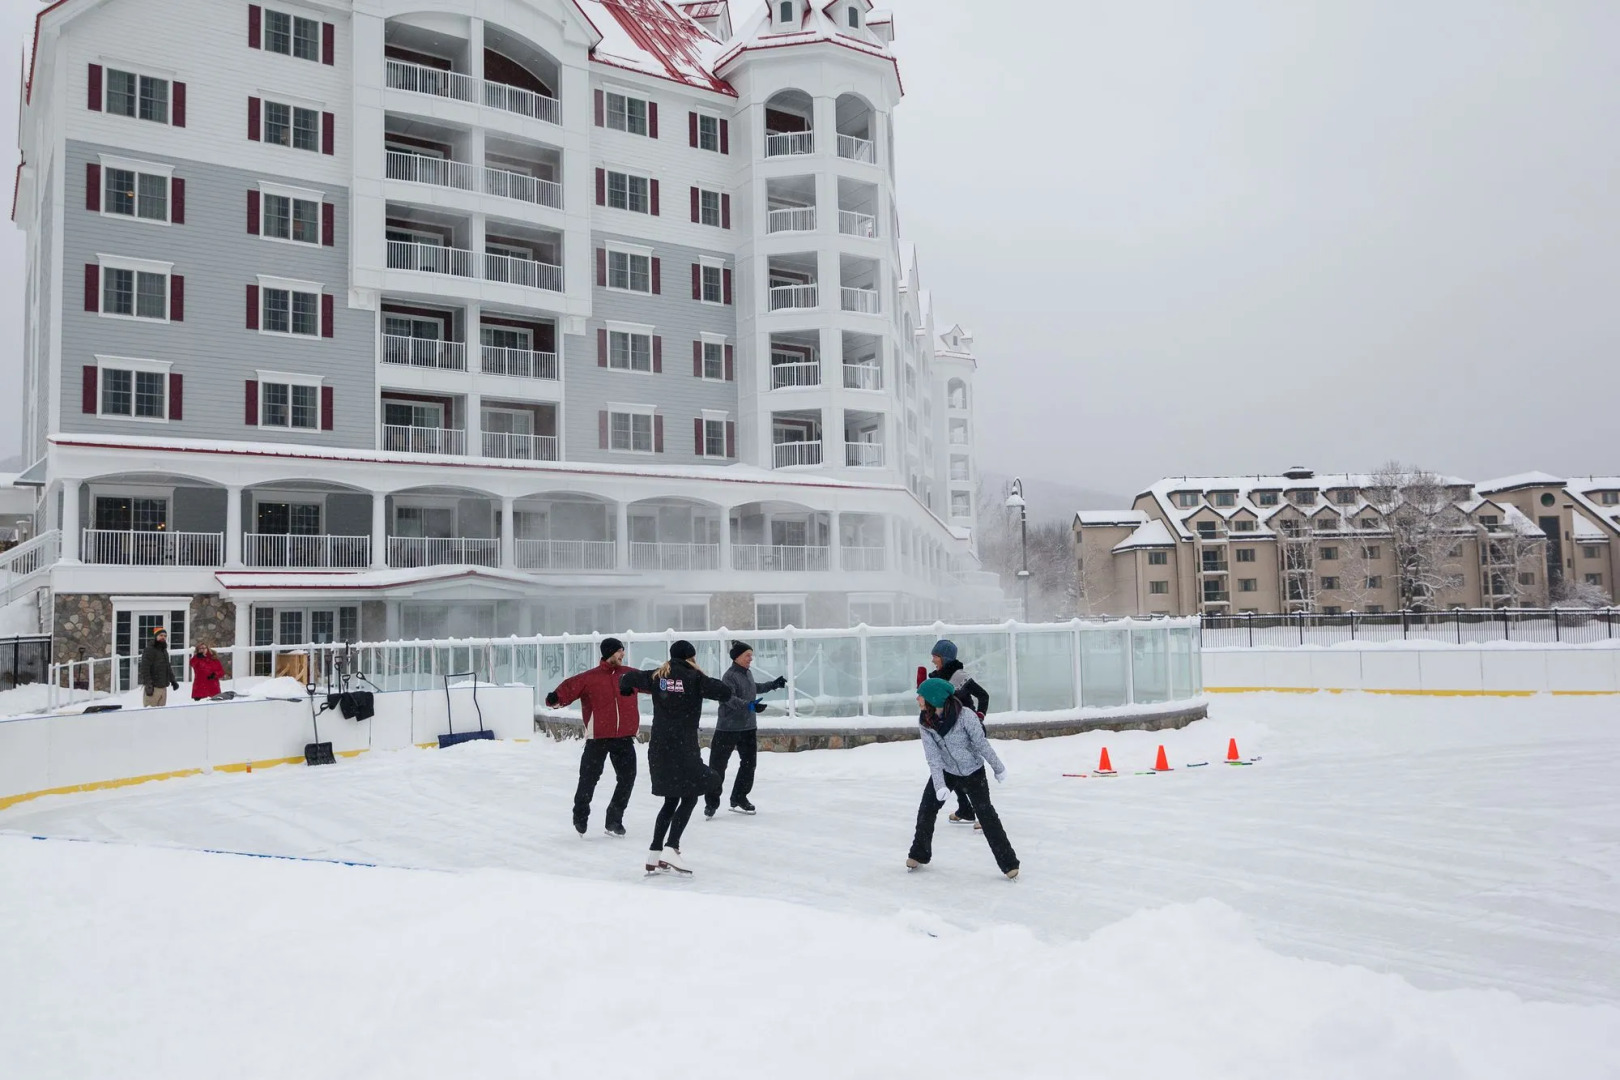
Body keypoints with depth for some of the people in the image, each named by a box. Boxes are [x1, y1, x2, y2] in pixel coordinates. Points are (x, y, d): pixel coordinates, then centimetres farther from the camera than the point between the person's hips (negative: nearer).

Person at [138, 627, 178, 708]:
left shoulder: (164, 651, 20)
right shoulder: (149, 650, -7)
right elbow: (144, 669, -16)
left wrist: (173, 680, 17)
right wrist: (148, 685, -22)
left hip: (163, 688, 8)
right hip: (153, 688, -8)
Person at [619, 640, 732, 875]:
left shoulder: (656, 677, 7)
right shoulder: (694, 678, -6)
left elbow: (626, 678, 13)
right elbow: (725, 692, -9)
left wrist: (627, 690, 35)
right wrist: (705, 681, 7)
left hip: (659, 748, 6)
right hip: (683, 747, -6)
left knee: (671, 800, 17)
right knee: (690, 798, 3)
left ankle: (654, 854, 15)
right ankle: (670, 848, -11)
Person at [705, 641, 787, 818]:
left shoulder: (747, 673, 10)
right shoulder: (730, 676, -17)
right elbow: (730, 699, -29)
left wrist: (773, 684, 30)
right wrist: (750, 705, -38)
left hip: (748, 727, 8)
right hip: (728, 728, -8)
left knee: (749, 763, 11)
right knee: (718, 765, -2)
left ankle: (739, 798, 24)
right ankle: (712, 802, 9)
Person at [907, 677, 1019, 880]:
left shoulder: (964, 715, -29)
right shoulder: (924, 721, -15)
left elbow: (981, 743, -18)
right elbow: (932, 755, -17)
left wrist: (998, 768, -6)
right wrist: (939, 785, -25)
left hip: (973, 772, -4)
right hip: (945, 771, 4)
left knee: (986, 815, -5)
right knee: (926, 811, 2)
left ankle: (1008, 863, 5)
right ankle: (919, 855, 22)